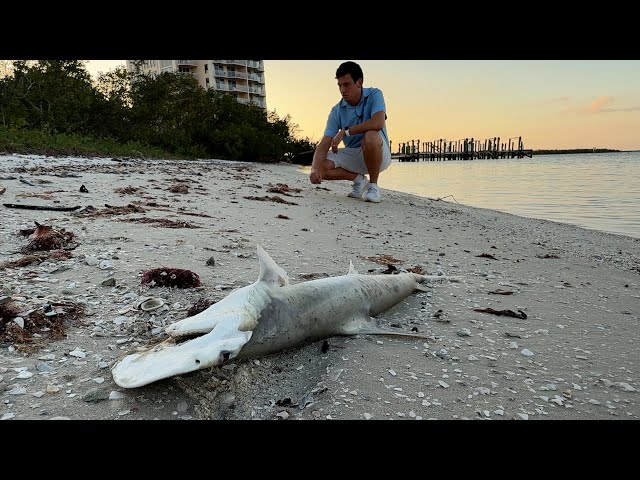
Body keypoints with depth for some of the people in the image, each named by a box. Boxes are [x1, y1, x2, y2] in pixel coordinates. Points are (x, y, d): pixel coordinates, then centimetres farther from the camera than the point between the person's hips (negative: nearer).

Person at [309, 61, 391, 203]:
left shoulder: (374, 95, -11)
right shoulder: (337, 111, -4)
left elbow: (378, 123, -31)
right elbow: (324, 144, -11)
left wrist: (345, 131, -27)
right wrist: (315, 168, -31)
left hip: (379, 154, -4)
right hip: (353, 155, 4)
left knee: (371, 136, -38)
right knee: (321, 166, -18)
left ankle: (373, 185, -17)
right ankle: (358, 179, 4)